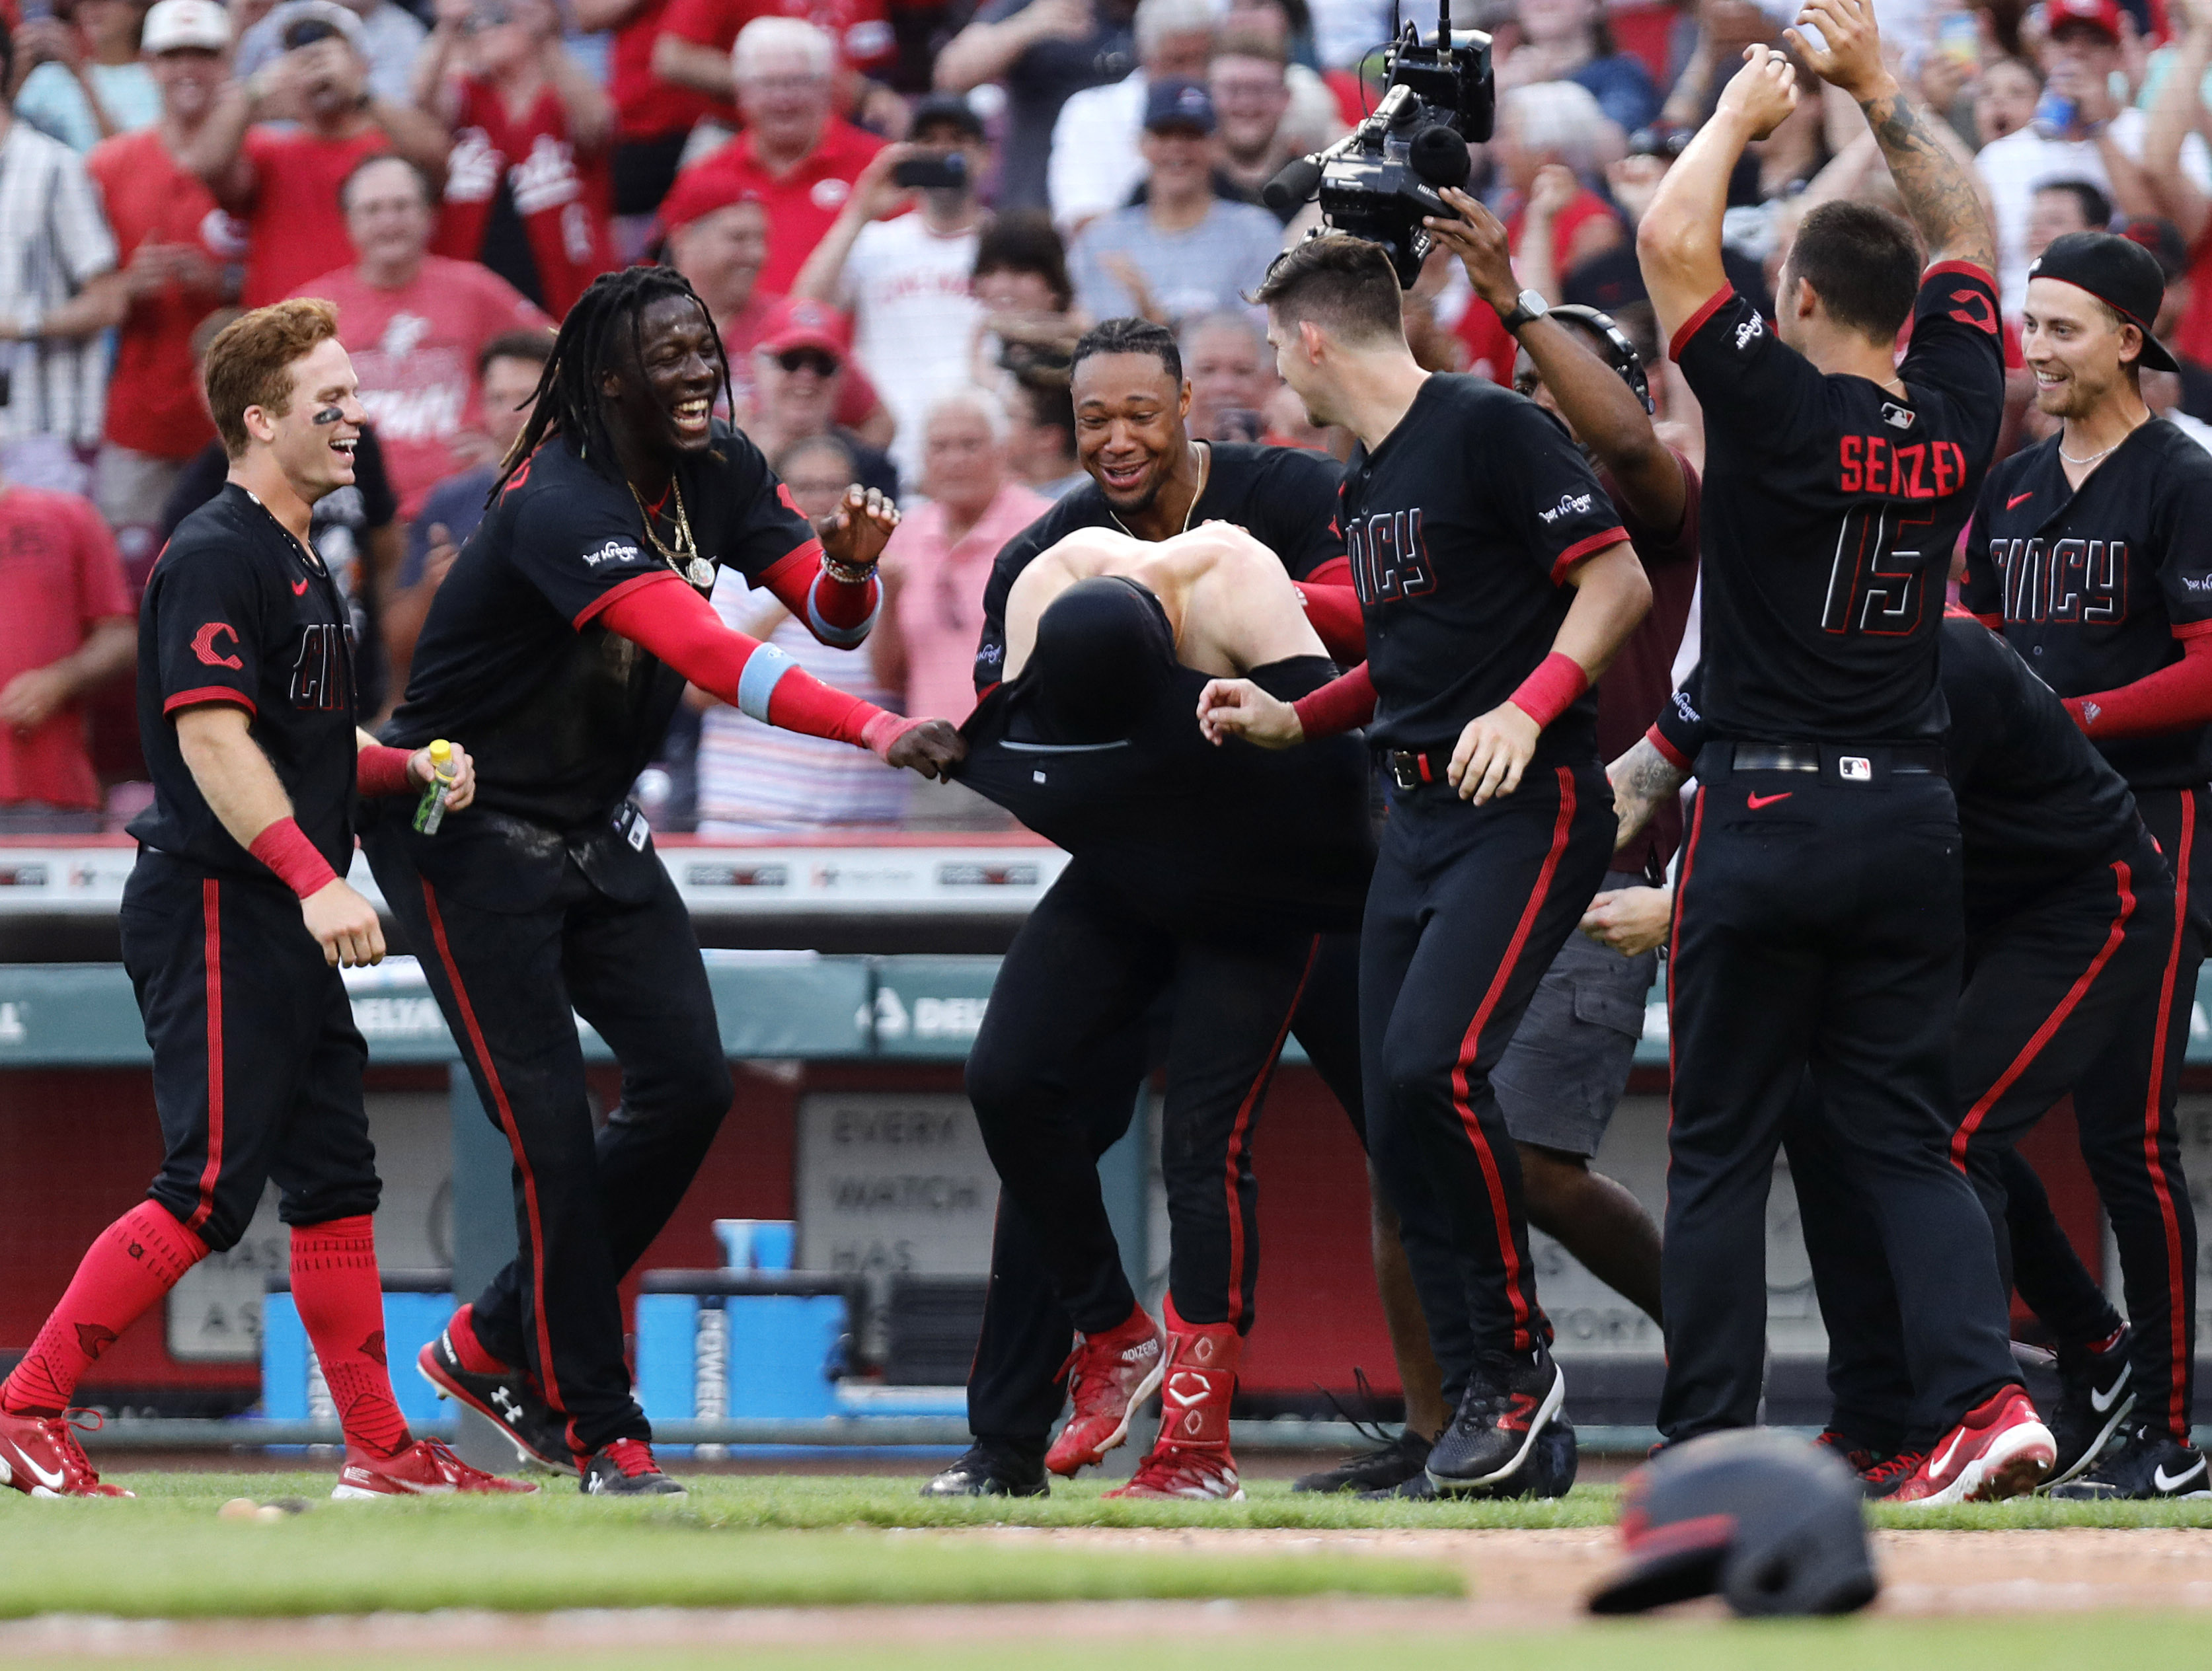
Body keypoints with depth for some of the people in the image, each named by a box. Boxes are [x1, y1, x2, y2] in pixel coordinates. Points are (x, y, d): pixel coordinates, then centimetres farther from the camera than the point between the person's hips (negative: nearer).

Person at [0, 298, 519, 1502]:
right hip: (216, 912, -10)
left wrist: (412, 770, 9)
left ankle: (381, 1450, 13)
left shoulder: (298, 564, 18)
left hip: (287, 925, 10)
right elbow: (211, 737, -22)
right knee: (211, 1188, -11)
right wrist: (313, 878, -29)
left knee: (336, 1177, 10)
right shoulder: (217, 556, -13)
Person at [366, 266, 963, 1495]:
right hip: (470, 828, -8)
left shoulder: (719, 475, -1)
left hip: (598, 828, 8)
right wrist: (879, 733, -51)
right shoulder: (564, 506, -29)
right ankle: (601, 1432, -2)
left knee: (690, 1086, -1)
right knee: (553, 1127, -11)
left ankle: (499, 1344, 15)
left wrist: (850, 567, -22)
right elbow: (706, 655, -41)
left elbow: (830, 618, 3)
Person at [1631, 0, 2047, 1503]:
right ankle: (1983, 1392, -12)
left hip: (1768, 816, -4)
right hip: (1914, 818, 4)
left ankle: (1709, 1441, 2)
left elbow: (1669, 239, -15)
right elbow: (1969, 236, 18)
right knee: (1909, 1138, 7)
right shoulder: (1955, 423, 3)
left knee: (1721, 1149, 3)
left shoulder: (1783, 411, -12)